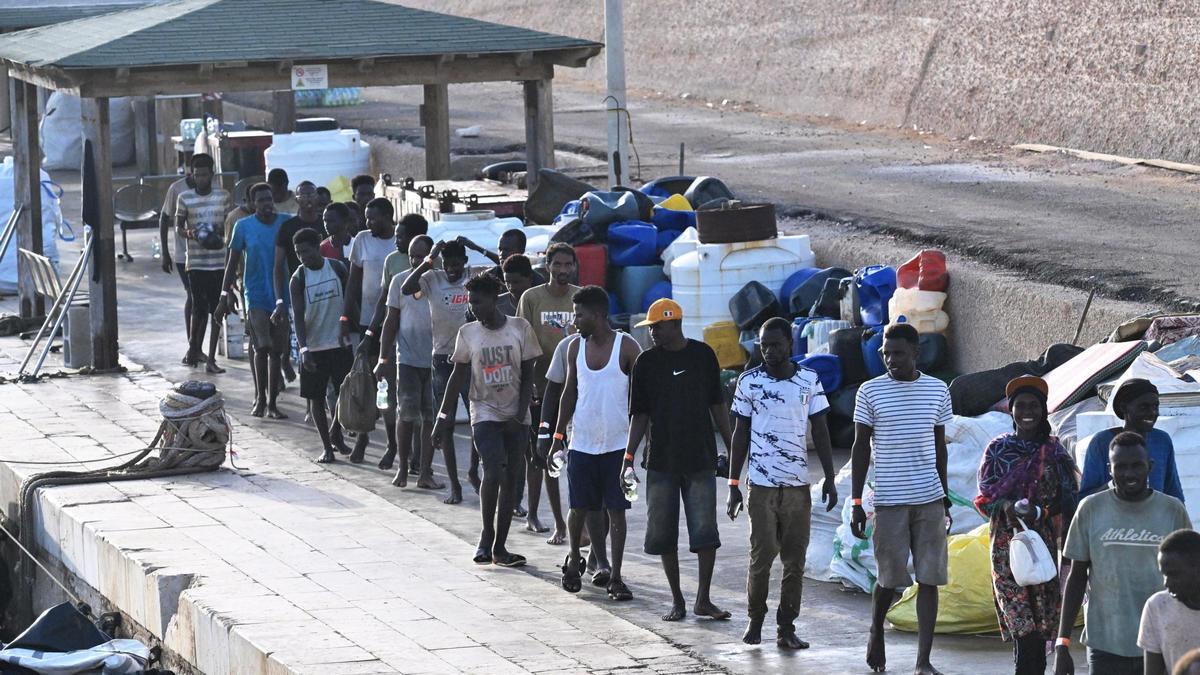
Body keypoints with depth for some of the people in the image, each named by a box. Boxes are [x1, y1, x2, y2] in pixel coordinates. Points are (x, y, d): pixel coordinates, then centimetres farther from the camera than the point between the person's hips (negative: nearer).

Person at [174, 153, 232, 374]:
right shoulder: (185, 198, 1)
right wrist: (189, 233, -17)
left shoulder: (223, 196, 3)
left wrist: (221, 231, -13)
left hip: (219, 262, 1)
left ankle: (211, 359, 4)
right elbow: (178, 226, 5)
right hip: (196, 262, -1)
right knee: (199, 309, -2)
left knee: (216, 310, 0)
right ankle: (194, 345, 23)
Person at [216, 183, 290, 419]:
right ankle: (260, 398, -1)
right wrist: (224, 296, 1)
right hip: (256, 295, -2)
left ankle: (271, 402, 13)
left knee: (276, 350, 6)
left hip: (281, 295, 2)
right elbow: (233, 263, 5)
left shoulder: (286, 223, 1)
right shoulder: (244, 226, -1)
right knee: (261, 346, -14)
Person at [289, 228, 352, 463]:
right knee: (316, 397, 2)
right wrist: (303, 349, -23)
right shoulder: (298, 279, -8)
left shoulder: (338, 268, -2)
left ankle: (335, 434, 28)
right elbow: (298, 316, -13)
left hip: (340, 344, 1)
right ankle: (327, 447, 13)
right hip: (313, 347, -1)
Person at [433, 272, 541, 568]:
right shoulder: (468, 333, 1)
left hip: (515, 418, 1)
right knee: (494, 471, -19)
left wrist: (521, 414, -8)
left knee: (509, 479, 2)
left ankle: (499, 546, 9)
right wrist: (443, 417, 4)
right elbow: (458, 377, 7)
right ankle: (487, 536, -3)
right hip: (485, 413, -1)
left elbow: (528, 376, 1)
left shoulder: (520, 328, -2)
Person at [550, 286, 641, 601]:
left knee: (615, 510, -2)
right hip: (582, 443, 4)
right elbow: (570, 393, 13)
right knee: (581, 507, 6)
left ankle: (615, 576, 1)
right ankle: (574, 559, 29)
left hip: (617, 444, -4)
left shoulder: (626, 347, -8)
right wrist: (558, 436, 10)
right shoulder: (576, 348, 6)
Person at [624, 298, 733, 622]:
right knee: (664, 533, 3)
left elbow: (717, 405, 10)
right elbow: (639, 414, 4)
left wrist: (731, 448, 8)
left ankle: (703, 600, 6)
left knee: (705, 531, -4)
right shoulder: (646, 362, 2)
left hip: (701, 459, -1)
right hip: (661, 461, 1)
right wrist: (629, 456, -5)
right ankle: (677, 601, 14)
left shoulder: (703, 355, 2)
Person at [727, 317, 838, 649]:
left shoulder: (809, 381, 4)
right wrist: (732, 485, 3)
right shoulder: (749, 381, 2)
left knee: (795, 560, 2)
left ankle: (786, 628, 8)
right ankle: (755, 620, 14)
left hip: (798, 485, 1)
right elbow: (740, 434, 5)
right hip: (761, 484, -1)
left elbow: (820, 431, 8)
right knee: (761, 556, -3)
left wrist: (830, 478, 3)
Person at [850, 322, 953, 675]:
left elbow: (939, 446, 14)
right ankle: (876, 631, 31)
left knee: (929, 579, -2)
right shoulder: (870, 392, -1)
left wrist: (944, 499, 13)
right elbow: (861, 447, 1)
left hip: (929, 500, 2)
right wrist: (856, 503, -3)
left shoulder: (937, 390, 6)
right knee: (890, 577, 1)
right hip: (889, 501, -2)